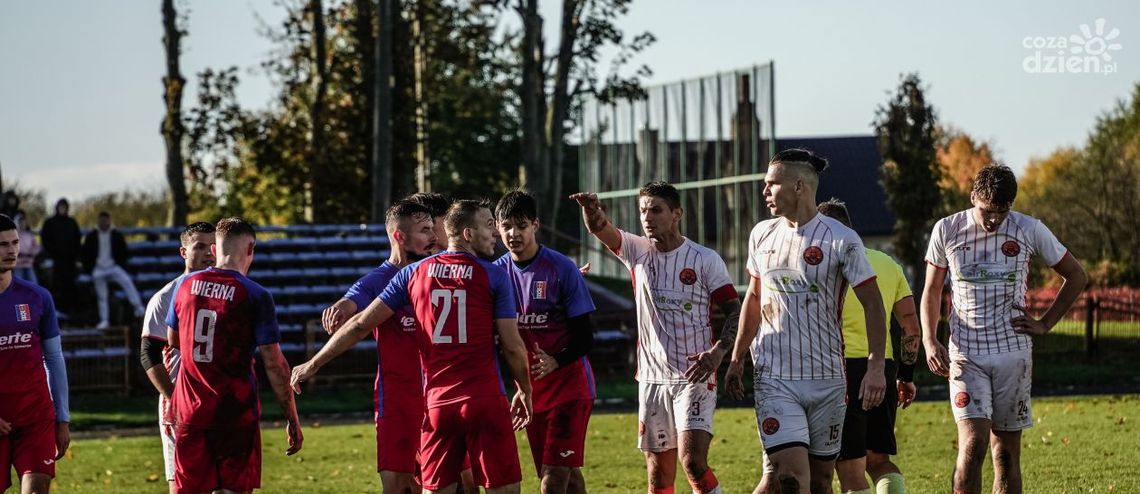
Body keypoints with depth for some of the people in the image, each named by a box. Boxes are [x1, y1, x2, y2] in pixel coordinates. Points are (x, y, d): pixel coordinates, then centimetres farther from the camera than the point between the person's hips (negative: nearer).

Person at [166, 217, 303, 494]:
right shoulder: (255, 296, -9)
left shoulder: (185, 285, 4)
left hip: (189, 411, 4)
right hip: (236, 413, -3)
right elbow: (274, 364, -9)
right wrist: (292, 420, -3)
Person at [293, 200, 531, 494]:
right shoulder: (494, 276, -1)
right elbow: (512, 346, -2)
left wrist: (314, 364, 18)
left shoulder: (413, 273, 8)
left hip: (437, 403, 4)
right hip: (485, 402, -4)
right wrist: (525, 391, 15)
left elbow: (361, 324, 9)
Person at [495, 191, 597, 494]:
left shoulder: (561, 269, -12)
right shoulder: (498, 271, 2)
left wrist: (555, 361, -29)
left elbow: (585, 337, -10)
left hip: (569, 385, -5)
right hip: (530, 389, 5)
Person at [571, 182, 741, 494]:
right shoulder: (638, 252, 6)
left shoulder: (705, 260, -4)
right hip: (652, 379, 4)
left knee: (693, 462, -18)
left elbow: (735, 310, -3)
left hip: (694, 377, -4)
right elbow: (599, 229, -10)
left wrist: (717, 352, -20)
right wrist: (591, 208, -34)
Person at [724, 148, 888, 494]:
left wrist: (875, 367, -12)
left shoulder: (841, 240, -6)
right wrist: (737, 358, 20)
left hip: (827, 379, -1)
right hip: (773, 378, 2)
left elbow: (872, 303, -5)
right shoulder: (762, 235, 8)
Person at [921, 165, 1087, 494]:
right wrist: (930, 341, -4)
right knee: (973, 443, -16)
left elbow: (1076, 277, 12)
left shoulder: (1030, 231, -1)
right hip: (965, 354, -1)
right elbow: (931, 291, 11)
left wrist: (1045, 324, 4)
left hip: (1013, 352, 1)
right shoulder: (947, 230, 0)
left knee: (1007, 451, 4)